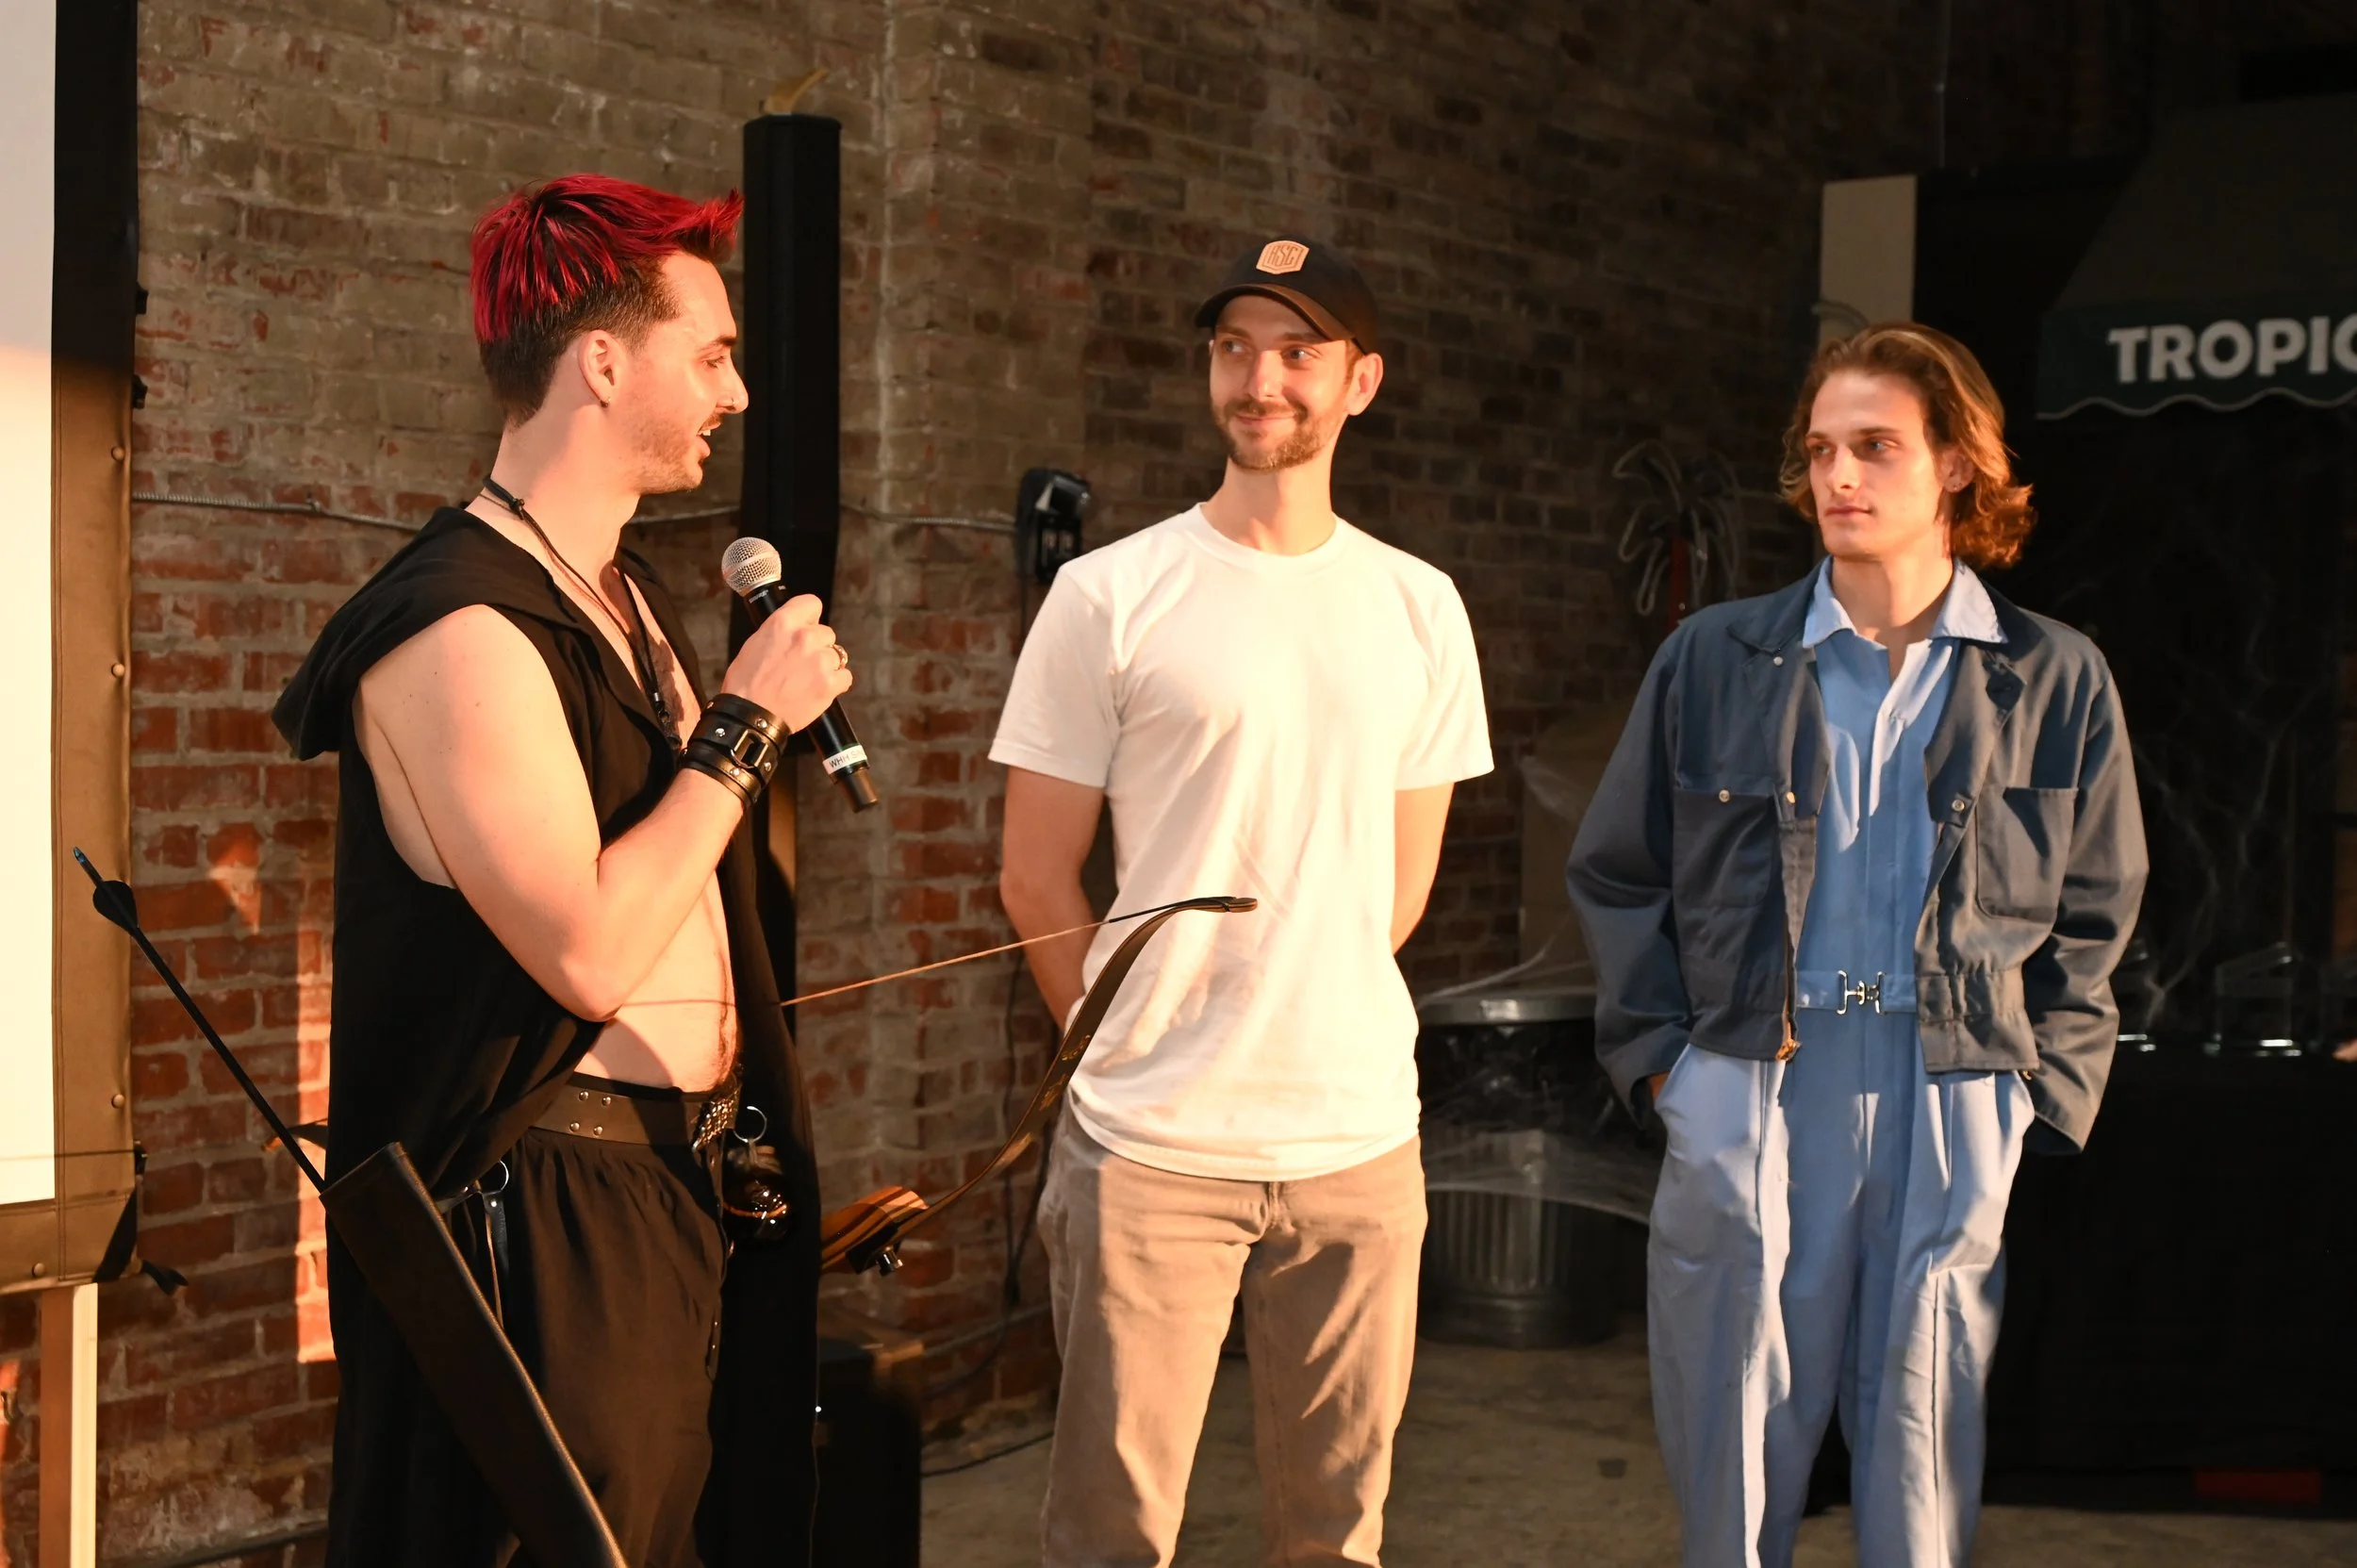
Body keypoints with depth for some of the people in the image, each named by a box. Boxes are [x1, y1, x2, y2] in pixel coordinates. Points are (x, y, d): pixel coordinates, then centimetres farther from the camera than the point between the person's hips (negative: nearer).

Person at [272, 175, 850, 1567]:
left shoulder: (629, 595, 14)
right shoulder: (462, 625, -18)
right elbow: (588, 951, -25)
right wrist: (743, 723, -17)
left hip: (680, 1177, 9)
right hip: (547, 1204, -9)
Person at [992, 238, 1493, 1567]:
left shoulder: (1421, 607, 8)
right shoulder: (1108, 598, -3)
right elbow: (1038, 879, 1)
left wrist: (1318, 1030, 12)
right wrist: (1144, 1048, 6)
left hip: (1361, 1142, 3)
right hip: (1150, 1145, -3)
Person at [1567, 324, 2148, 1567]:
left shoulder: (2057, 682, 7)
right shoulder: (1713, 660, 7)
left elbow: (2093, 919, 11)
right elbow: (1616, 876, 11)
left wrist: (2047, 1098, 2)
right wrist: (1660, 1054, 1)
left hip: (1956, 1114, 0)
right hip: (1745, 1097, 0)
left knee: (1925, 1467, 6)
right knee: (1734, 1461, 5)